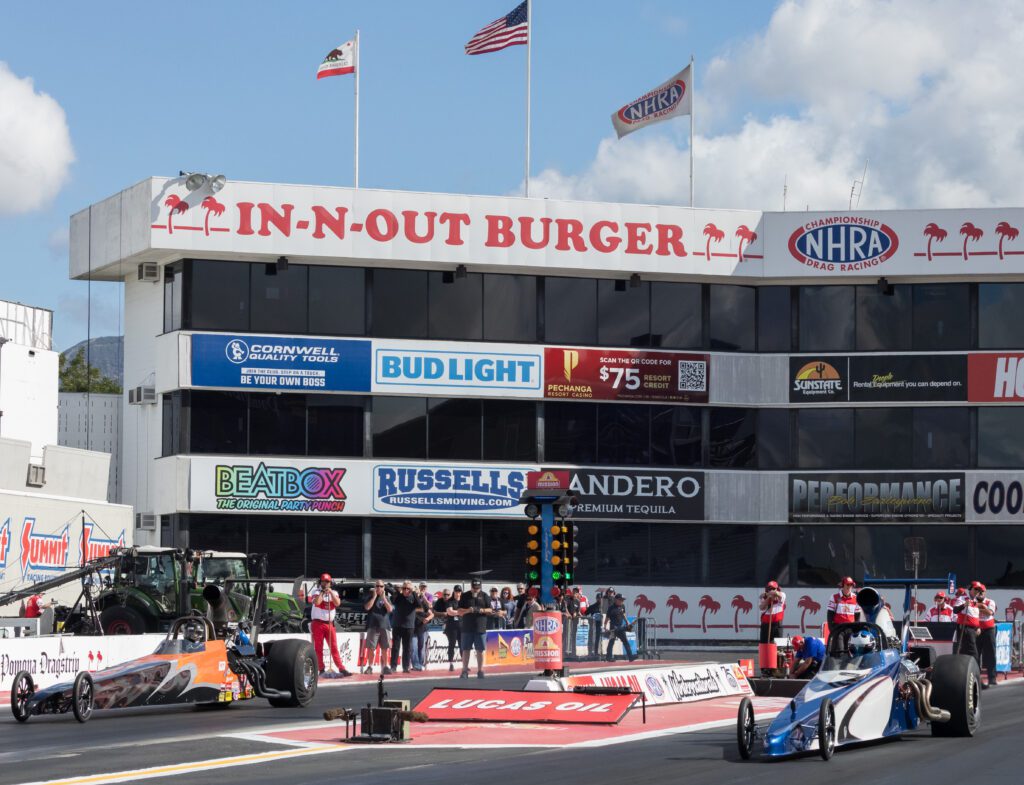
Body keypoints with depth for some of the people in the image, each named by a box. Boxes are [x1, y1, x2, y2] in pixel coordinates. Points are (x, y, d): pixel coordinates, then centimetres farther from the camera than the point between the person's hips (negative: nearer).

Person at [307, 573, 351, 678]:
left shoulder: (334, 593, 12)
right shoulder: (316, 592, 2)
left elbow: (337, 603, -7)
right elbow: (317, 602, -19)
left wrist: (331, 593, -13)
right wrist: (322, 592, -12)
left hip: (330, 623, 3)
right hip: (318, 623, -3)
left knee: (334, 647, -1)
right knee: (318, 648, -2)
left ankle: (341, 669, -5)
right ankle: (321, 670, 1)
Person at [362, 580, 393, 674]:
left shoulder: (387, 598, 13)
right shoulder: (370, 597, 7)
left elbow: (390, 609, -2)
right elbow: (367, 607, -11)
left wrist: (383, 598, -5)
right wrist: (374, 597, -8)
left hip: (385, 626, 2)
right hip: (373, 626, -2)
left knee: (385, 649, 4)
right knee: (371, 648, -4)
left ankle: (384, 667, 13)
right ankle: (370, 667, 3)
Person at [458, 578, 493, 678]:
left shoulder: (484, 596, 8)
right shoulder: (465, 596, 6)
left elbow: (490, 610, 8)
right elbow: (459, 612, 3)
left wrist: (482, 610, -12)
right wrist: (468, 610, -16)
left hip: (480, 627, 0)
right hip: (467, 628, 0)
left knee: (480, 650, 3)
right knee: (466, 650, 0)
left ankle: (480, 671, 10)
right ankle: (465, 671, 3)